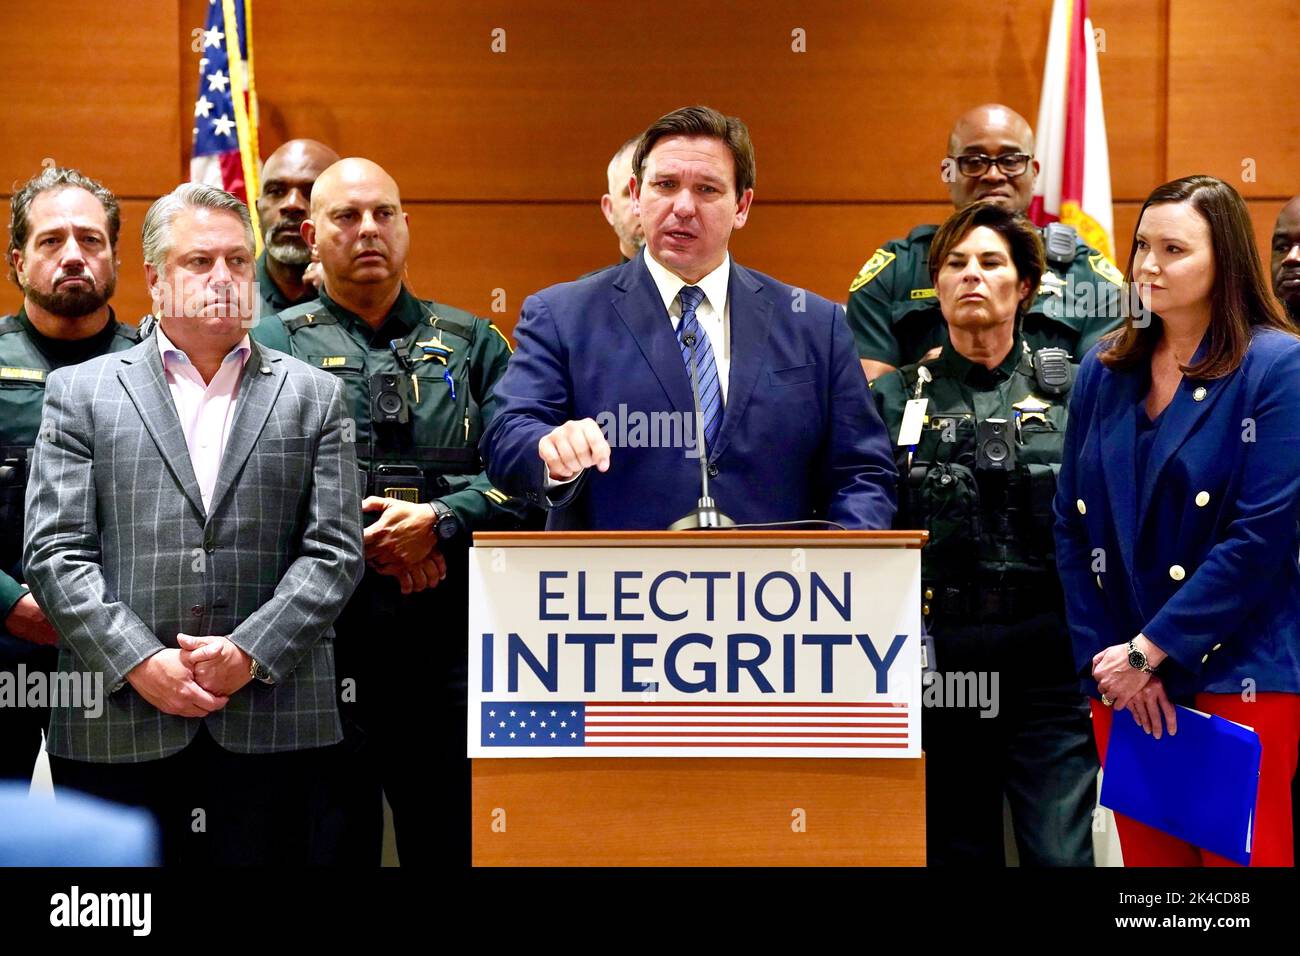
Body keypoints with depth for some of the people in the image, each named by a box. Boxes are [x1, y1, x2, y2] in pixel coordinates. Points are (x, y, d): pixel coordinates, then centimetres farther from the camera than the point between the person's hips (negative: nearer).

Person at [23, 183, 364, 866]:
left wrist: (250, 654, -9)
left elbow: (334, 551, 4)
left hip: (271, 722, 1)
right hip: (116, 725, 0)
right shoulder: (81, 391, 10)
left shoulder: (313, 395, 12)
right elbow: (55, 551, 1)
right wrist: (139, 662, -10)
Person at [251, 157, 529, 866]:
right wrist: (368, 541, -12)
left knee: (456, 843, 8)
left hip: (452, 647, 2)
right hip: (322, 642, -1)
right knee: (330, 841, 6)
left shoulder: (471, 343, 14)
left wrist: (438, 522, -12)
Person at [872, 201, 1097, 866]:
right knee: (956, 849, 10)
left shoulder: (1071, 389, 5)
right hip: (937, 666, 1)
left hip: (1047, 664, -1)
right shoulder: (894, 400, 6)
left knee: (1060, 853, -5)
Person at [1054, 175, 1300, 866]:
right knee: (1147, 854, 9)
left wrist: (1148, 651, -14)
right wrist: (1106, 658, -4)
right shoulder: (1103, 373, 9)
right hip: (1122, 681, 5)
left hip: (1237, 677, -4)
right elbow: (1071, 526, 7)